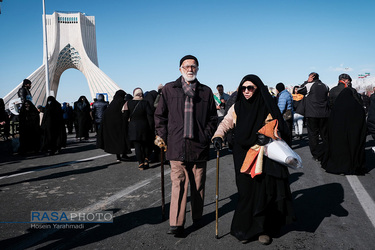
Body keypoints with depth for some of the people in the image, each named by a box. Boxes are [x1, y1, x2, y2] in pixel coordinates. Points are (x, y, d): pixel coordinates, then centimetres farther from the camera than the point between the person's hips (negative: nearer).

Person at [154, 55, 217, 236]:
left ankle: (197, 218, 27)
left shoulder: (206, 91, 10)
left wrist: (207, 135, 2)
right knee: (178, 183, -6)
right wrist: (162, 136, 3)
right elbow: (160, 115, 11)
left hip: (199, 146, 2)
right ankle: (176, 224, -1)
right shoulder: (169, 89, 8)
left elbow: (213, 117, 14)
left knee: (198, 184, 10)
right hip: (176, 145, -1)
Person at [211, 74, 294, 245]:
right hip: (243, 158, 2)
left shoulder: (267, 107, -1)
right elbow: (225, 123, 7)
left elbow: (277, 129, 1)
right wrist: (217, 136, -11)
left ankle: (263, 229, 16)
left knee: (264, 191, -1)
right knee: (246, 192, 1)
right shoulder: (237, 107, 6)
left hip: (264, 158, -1)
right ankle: (245, 228, 16)